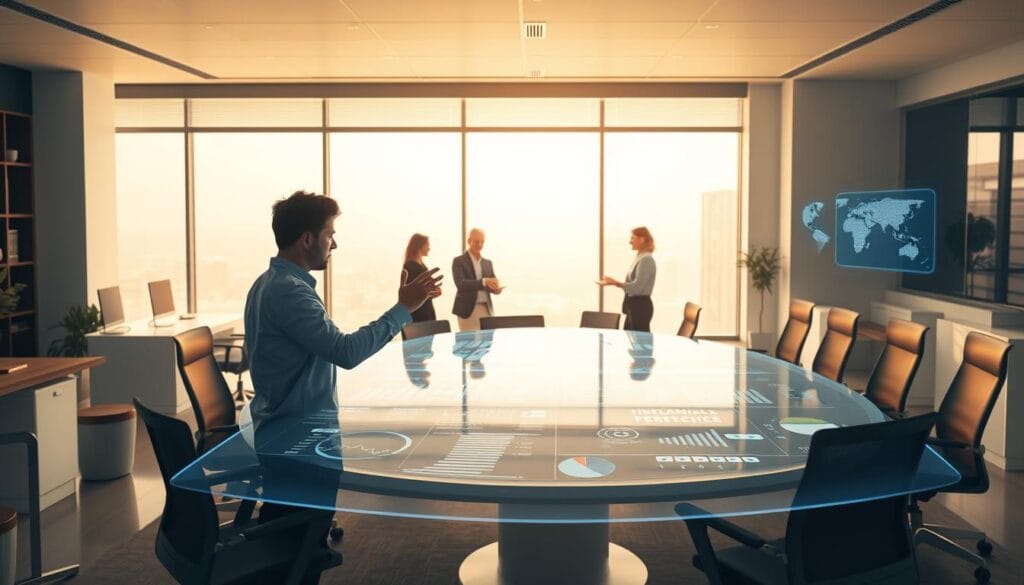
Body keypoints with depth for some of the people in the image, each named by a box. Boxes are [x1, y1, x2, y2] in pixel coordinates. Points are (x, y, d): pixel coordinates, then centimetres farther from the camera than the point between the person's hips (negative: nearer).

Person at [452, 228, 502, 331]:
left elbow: (493, 283, 11)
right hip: (468, 310, -5)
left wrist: (496, 288, -15)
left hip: (487, 310, 5)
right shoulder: (459, 261, -3)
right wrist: (484, 282, -29)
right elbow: (460, 284, -17)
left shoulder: (488, 263, 15)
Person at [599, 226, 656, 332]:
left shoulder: (646, 260, -15)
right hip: (634, 305, 10)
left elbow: (637, 286, -22)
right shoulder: (639, 258, 15)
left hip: (641, 305, -10)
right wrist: (614, 282, 9)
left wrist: (615, 283, -23)